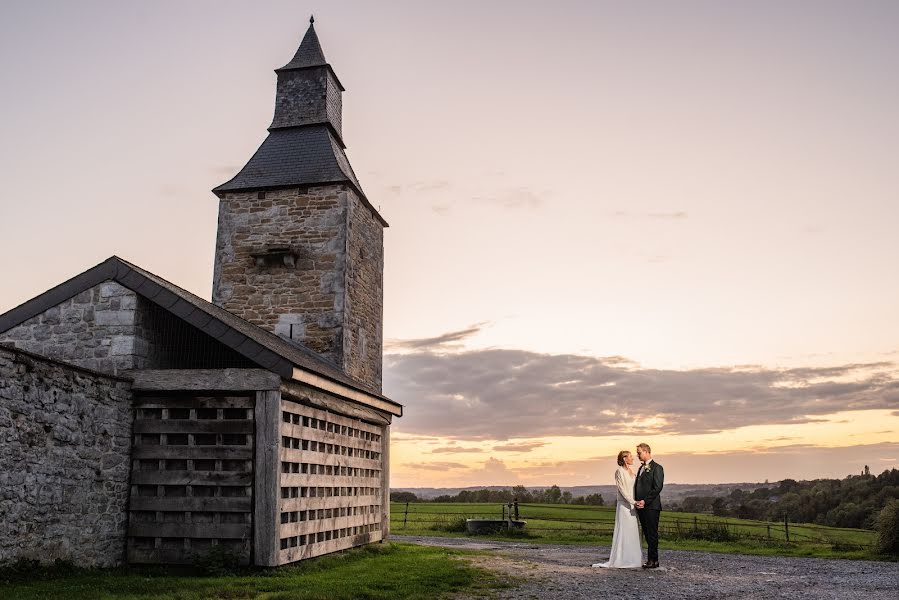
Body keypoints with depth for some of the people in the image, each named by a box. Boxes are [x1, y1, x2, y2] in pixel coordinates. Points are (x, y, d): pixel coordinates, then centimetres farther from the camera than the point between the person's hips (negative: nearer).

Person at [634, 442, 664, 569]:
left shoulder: (657, 468, -6)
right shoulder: (641, 468, 20)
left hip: (651, 506, -8)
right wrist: (637, 502, 5)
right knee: (647, 534, 9)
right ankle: (651, 560, 13)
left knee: (652, 534, -4)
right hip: (641, 506, 8)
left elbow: (657, 488, -14)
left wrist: (645, 501, -16)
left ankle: (653, 560, -1)